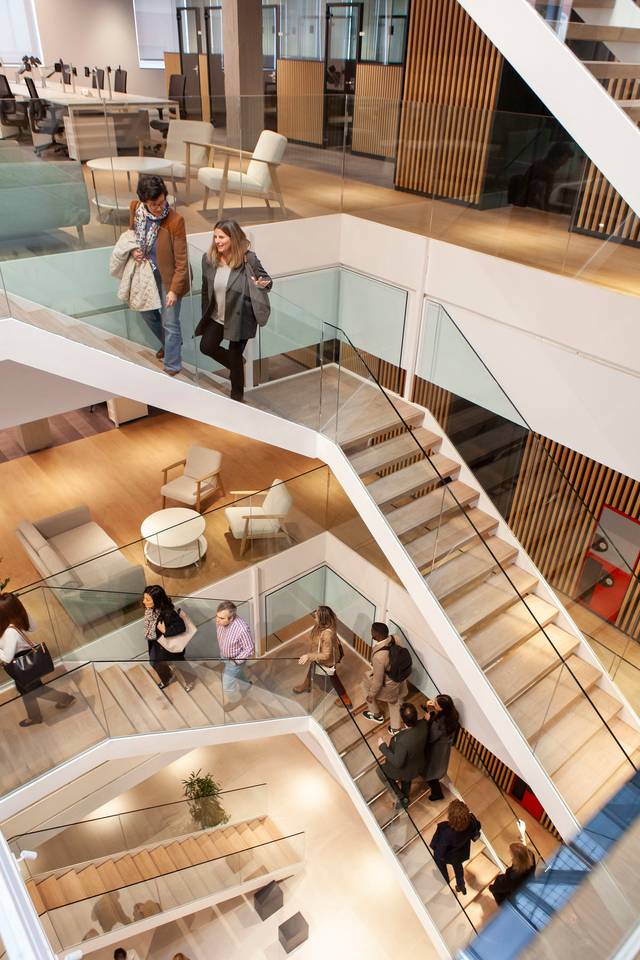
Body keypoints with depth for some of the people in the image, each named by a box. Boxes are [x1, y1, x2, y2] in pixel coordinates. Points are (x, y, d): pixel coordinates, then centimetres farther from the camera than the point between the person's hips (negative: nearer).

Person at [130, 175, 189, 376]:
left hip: (168, 275, -6)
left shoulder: (175, 220, -26)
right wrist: (133, 250, -11)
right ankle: (169, 344, 46)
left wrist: (174, 289, -22)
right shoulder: (135, 207, -11)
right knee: (146, 312, 21)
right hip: (147, 271, 6)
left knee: (170, 322, 1)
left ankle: (172, 366, 16)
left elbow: (181, 260, -21)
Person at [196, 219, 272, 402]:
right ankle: (237, 365, 41)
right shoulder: (208, 258, -6)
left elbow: (268, 282, -9)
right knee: (206, 346, 13)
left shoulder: (248, 258, -19)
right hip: (217, 316, 5)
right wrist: (205, 314, 12)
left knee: (234, 356, 5)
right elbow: (206, 289, 6)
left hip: (240, 318, -5)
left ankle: (237, 395, 29)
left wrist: (262, 284, -33)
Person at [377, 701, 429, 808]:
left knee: (381, 771, 25)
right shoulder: (423, 724, -29)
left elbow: (397, 763, -30)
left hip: (403, 770, -6)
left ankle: (401, 797, 34)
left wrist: (383, 747, -24)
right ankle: (405, 799, 61)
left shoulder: (403, 740, -46)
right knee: (406, 782, 36)